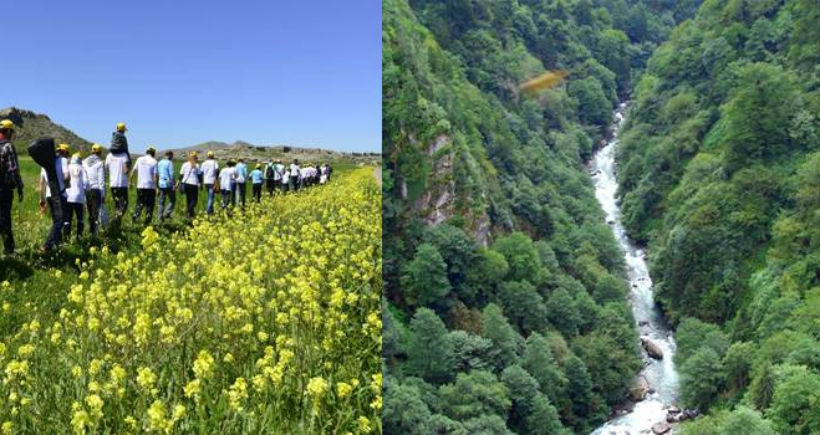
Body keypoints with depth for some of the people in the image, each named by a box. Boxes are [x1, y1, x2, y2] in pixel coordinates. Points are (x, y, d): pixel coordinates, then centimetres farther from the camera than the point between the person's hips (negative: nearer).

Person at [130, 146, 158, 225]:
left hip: (140, 186, 3)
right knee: (149, 204, 5)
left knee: (139, 203, 14)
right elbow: (155, 176, -9)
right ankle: (147, 221, 2)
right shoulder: (154, 161, -5)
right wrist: (156, 187, -6)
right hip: (150, 186, -3)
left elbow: (133, 171, 6)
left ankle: (135, 217, 1)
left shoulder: (139, 159, 5)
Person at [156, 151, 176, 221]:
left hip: (161, 184, 6)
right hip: (168, 184, -6)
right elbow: (171, 174, -13)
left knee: (161, 202, 9)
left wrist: (157, 185, 20)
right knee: (172, 200, 6)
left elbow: (157, 174, 15)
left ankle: (159, 217, 6)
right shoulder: (169, 163, -7)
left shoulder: (159, 163, 13)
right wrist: (173, 184, -11)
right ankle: (167, 213, -8)